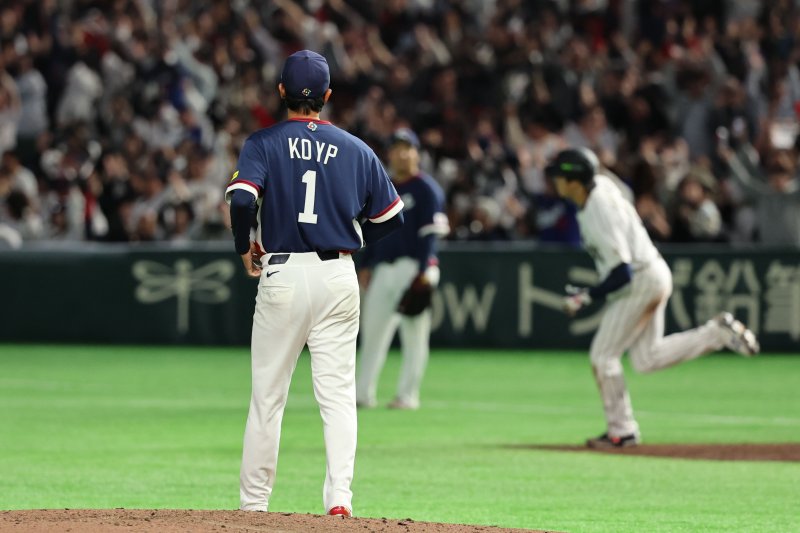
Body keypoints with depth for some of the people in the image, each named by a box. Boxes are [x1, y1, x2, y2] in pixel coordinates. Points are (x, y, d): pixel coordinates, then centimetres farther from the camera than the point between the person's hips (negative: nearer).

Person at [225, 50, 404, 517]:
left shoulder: (263, 144, -2)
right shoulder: (356, 150, 5)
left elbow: (242, 199, -18)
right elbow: (391, 216, 9)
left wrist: (246, 249, -1)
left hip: (282, 275, -1)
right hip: (339, 276, 1)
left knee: (268, 395, 8)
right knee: (338, 394, 4)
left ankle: (253, 503, 12)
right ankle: (339, 496, -9)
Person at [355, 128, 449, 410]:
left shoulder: (427, 189, -4)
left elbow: (430, 233, -10)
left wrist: (423, 271, -18)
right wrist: (367, 265, 14)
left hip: (412, 267, -7)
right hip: (383, 268, 7)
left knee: (414, 334, -3)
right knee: (372, 330, 5)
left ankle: (408, 395, 0)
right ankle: (363, 393, 9)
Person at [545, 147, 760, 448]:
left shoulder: (599, 217, -28)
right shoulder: (601, 185, -1)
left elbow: (622, 273, -30)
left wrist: (586, 297, -22)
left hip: (640, 283, -10)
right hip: (655, 276, 10)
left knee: (603, 356, -2)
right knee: (647, 359, 14)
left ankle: (621, 431, 4)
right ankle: (718, 333, 8)